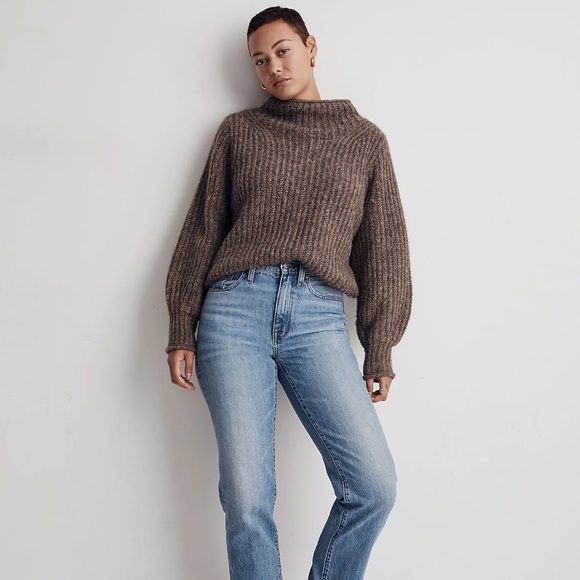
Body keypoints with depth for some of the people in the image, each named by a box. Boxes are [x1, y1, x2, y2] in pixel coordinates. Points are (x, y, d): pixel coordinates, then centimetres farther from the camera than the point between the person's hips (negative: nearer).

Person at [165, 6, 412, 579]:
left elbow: (383, 250, 12)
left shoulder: (365, 139, 16)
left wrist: (380, 351, 7)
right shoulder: (238, 130, 16)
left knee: (375, 485, -11)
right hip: (235, 308, 0)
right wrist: (181, 331, 8)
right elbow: (201, 231, 14)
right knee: (247, 496, -4)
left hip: (318, 318, 0)